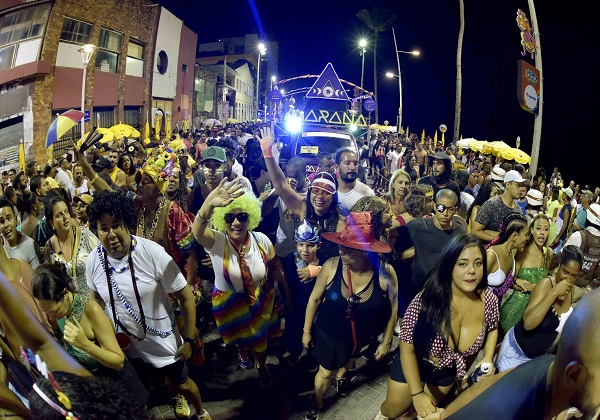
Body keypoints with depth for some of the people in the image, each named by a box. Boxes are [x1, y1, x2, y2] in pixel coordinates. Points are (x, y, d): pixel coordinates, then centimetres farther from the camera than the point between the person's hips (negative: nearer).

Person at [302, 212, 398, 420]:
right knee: (325, 372, 18)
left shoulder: (385, 272, -30)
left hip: (362, 336, 2)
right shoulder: (331, 266, -29)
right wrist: (307, 330, -2)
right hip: (328, 332, -1)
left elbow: (393, 309, -12)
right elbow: (314, 299, -12)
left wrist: (386, 341, -2)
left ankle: (341, 375, 70)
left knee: (349, 358, 33)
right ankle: (316, 403, 51)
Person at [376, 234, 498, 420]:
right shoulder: (428, 299, -35)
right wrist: (417, 393, -23)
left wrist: (487, 359, -13)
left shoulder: (489, 299, -22)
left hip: (448, 370, 3)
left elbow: (492, 328, 3)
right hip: (413, 363, -3)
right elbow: (407, 349, -24)